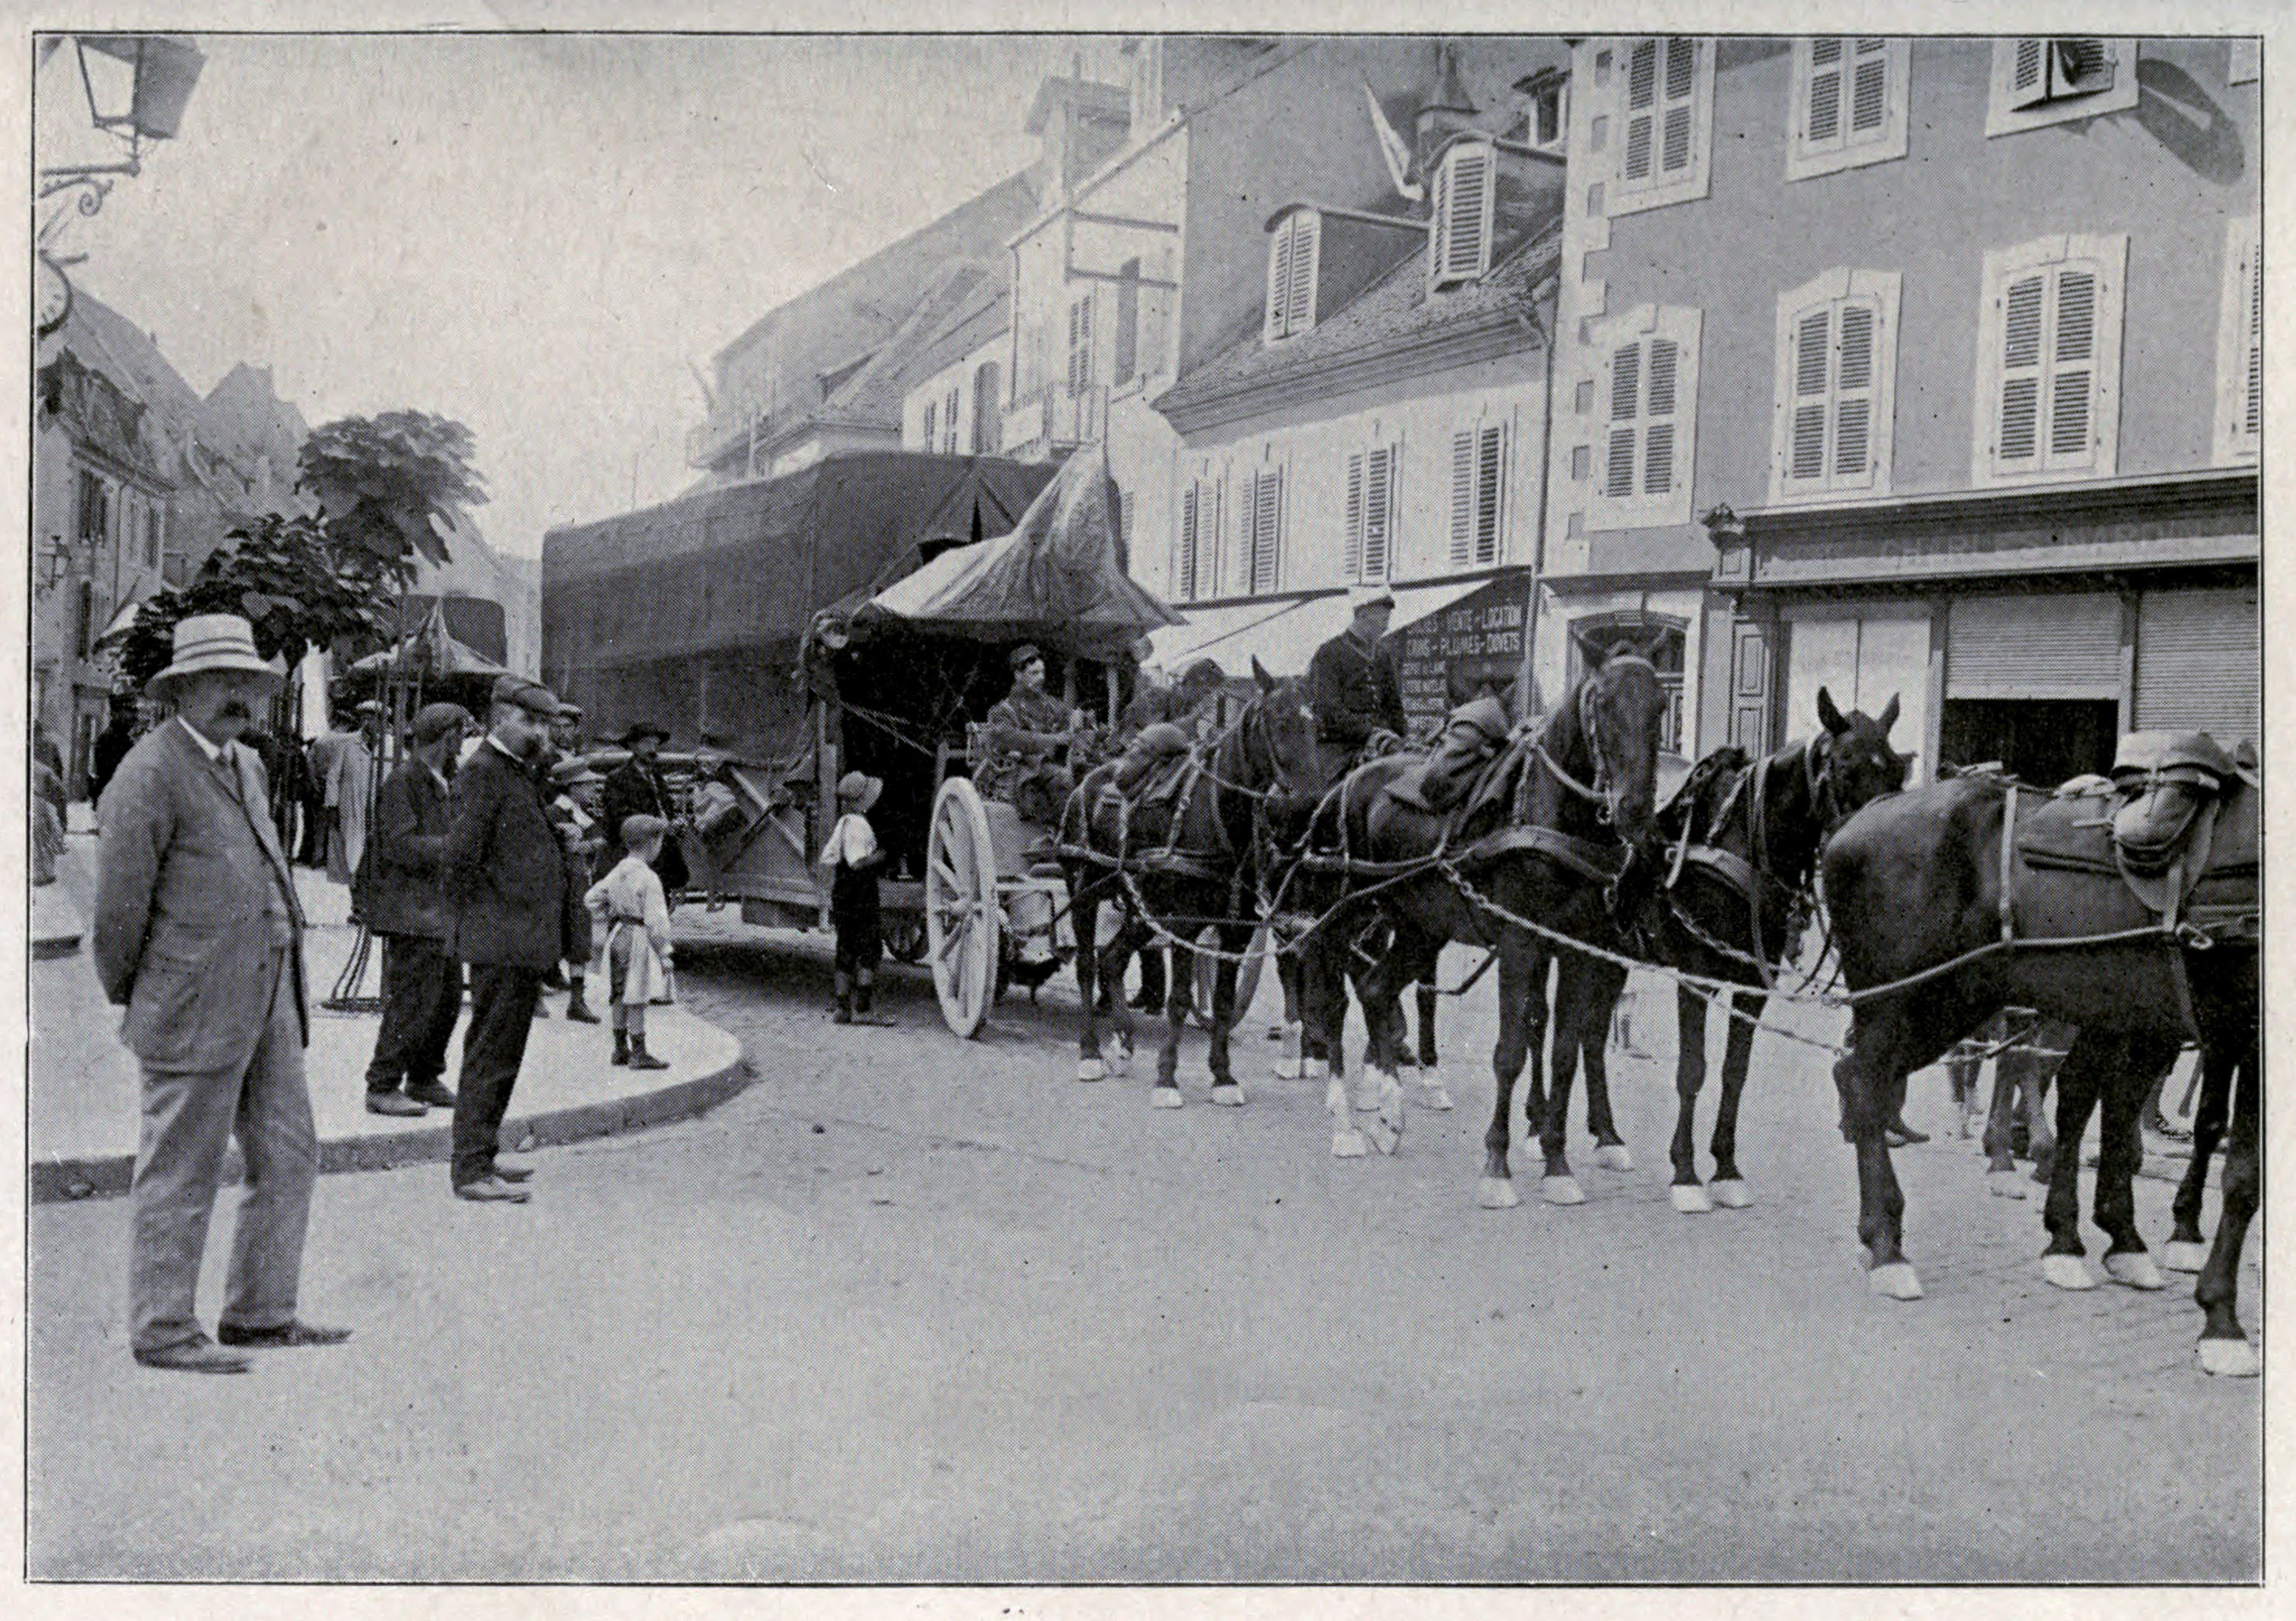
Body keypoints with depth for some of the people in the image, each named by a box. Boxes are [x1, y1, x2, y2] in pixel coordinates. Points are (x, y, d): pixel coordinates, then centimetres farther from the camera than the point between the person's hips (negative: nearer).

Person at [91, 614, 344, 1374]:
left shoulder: (246, 766, 16)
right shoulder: (149, 775, -12)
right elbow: (120, 903, -10)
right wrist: (126, 999, -1)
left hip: (268, 999, 9)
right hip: (194, 1009, -9)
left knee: (289, 1158, 12)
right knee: (180, 1173, 2)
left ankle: (261, 1312, 24)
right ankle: (163, 1331, 13)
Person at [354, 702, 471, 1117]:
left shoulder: (442, 784, 18)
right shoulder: (402, 781, -11)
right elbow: (400, 845, -20)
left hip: (440, 912, 10)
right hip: (411, 914, -9)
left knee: (448, 998, 11)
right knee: (413, 1001, -9)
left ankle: (424, 1080, 22)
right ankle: (382, 1087, -1)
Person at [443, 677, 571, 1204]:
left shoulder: (522, 772, 18)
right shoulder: (482, 771, -13)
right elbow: (462, 854, -20)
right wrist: (497, 910, -15)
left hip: (524, 942, 10)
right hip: (501, 941, -10)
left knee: (501, 1053, 16)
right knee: (490, 1055, -6)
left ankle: (479, 1158, 25)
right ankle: (471, 1169, -1)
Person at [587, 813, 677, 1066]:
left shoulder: (617, 872, 7)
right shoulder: (649, 878, -18)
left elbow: (592, 898, 16)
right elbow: (655, 920, -19)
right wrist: (664, 955, -13)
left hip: (617, 937, 8)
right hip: (639, 940, -8)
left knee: (620, 994, 14)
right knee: (637, 998, -2)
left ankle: (620, 1049, 22)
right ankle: (639, 1054, 3)